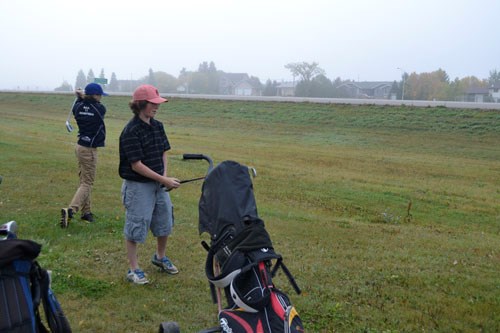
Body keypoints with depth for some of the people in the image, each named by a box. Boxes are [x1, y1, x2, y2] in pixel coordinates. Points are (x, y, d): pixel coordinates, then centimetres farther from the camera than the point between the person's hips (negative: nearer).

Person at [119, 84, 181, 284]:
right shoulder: (131, 131, -19)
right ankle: (134, 269, 19)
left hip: (159, 184, 8)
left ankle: (160, 257, 43)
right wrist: (164, 180, -20)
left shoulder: (158, 126, 4)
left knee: (165, 222, 19)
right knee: (135, 227, 3)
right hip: (137, 186, -8)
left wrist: (165, 176, -4)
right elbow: (136, 165, -21)